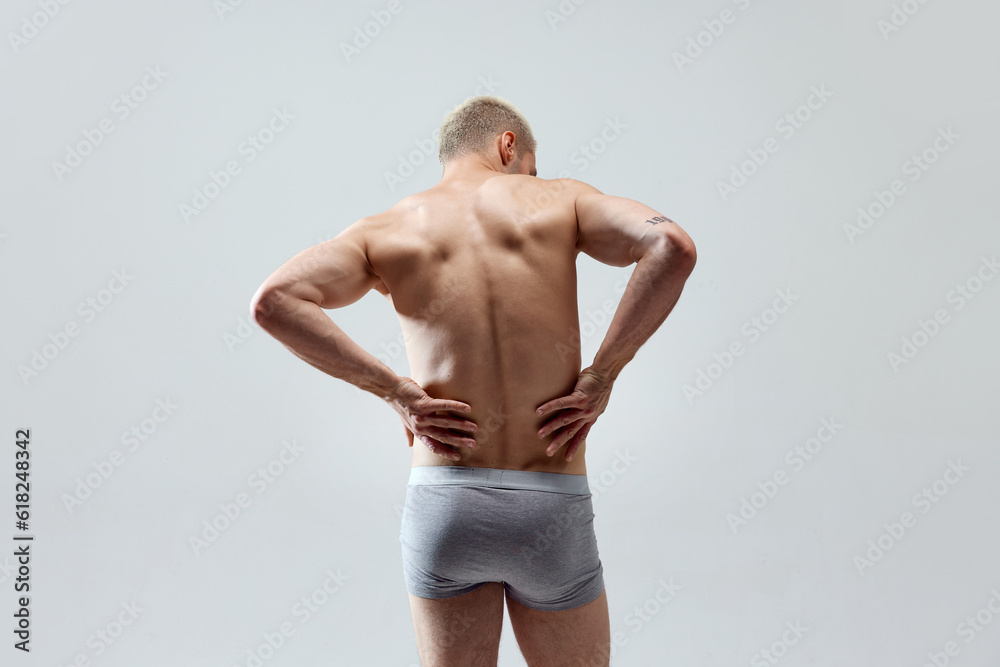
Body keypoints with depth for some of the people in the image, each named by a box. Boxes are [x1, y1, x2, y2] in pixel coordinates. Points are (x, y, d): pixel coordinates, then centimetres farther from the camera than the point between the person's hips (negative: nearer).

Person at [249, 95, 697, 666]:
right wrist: (602, 375, -9)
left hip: (442, 505, 1)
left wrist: (394, 389, -6)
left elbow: (273, 299, -8)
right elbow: (672, 244, -13)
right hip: (553, 510, -1)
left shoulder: (390, 229, 5)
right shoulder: (560, 199, 3)